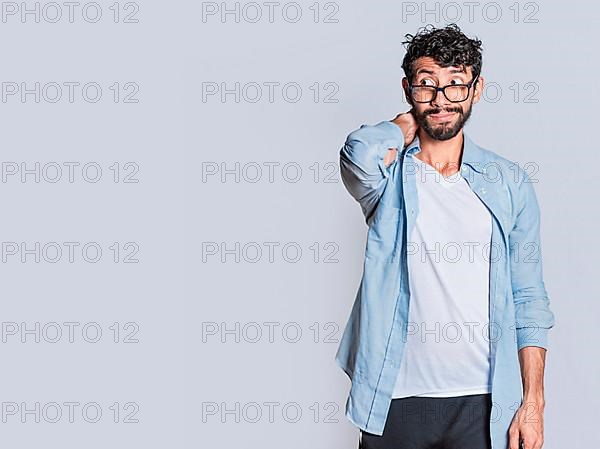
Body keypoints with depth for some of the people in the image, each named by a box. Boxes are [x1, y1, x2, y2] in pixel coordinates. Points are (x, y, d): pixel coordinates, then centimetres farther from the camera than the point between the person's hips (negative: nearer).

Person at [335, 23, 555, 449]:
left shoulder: (509, 182, 3)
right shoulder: (388, 175, -1)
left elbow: (529, 299, 4)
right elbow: (360, 153, -27)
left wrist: (533, 401, -1)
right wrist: (405, 127, -6)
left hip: (484, 402, 1)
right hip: (396, 399, -1)